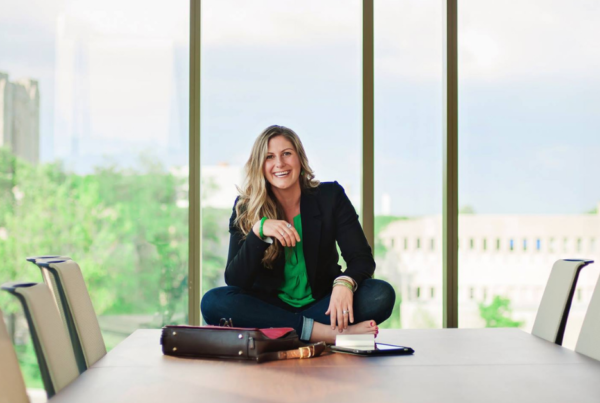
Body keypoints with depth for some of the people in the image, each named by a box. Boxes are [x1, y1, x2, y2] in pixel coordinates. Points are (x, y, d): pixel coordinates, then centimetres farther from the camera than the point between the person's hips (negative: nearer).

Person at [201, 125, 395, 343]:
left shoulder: (330, 196, -2)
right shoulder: (245, 208, -3)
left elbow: (361, 257, -9)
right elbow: (234, 281, -11)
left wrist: (345, 283, -33)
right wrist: (259, 230, -27)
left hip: (321, 304, 0)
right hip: (270, 305, 0)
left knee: (381, 294, -26)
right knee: (213, 301, -30)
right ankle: (330, 332, -35)